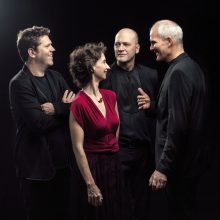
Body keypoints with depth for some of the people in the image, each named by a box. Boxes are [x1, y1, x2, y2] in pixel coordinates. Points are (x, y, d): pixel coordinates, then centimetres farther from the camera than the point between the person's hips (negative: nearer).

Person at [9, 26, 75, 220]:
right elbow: (39, 123, -22)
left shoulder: (55, 77, 9)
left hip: (62, 160, 7)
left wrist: (57, 109, -18)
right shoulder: (20, 84, -14)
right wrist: (64, 108, -7)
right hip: (37, 166, -7)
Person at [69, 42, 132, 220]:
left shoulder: (110, 96, 4)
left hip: (115, 165, 7)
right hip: (93, 167, -7)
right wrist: (90, 185, -15)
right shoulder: (79, 104, -16)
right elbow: (78, 148, -15)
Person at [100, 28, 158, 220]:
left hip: (146, 148, 3)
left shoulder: (151, 75, 7)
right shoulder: (105, 76, -3)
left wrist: (151, 105, -8)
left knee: (143, 200, 14)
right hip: (117, 149, -3)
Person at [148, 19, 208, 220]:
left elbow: (177, 125, -25)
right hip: (188, 159, 10)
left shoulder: (179, 72, -20)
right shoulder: (190, 66, 10)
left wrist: (163, 167, -22)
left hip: (179, 164, -10)